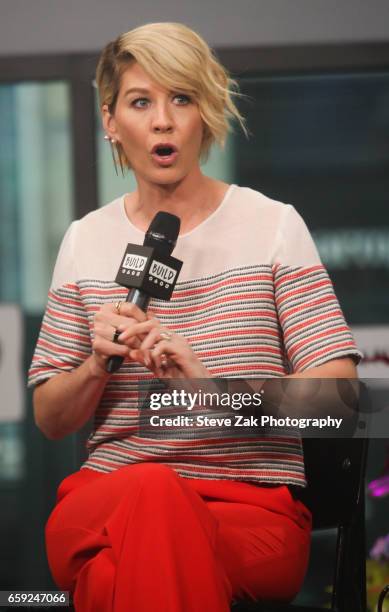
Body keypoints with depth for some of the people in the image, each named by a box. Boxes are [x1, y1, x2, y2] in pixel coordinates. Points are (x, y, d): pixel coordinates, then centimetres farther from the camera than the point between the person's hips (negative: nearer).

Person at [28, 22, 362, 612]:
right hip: (105, 492, 3)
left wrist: (213, 387, -20)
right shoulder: (87, 241, 13)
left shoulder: (273, 225, 5)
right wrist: (97, 366, -8)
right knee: (150, 490, -36)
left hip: (254, 501, -3)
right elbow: (50, 420, 15)